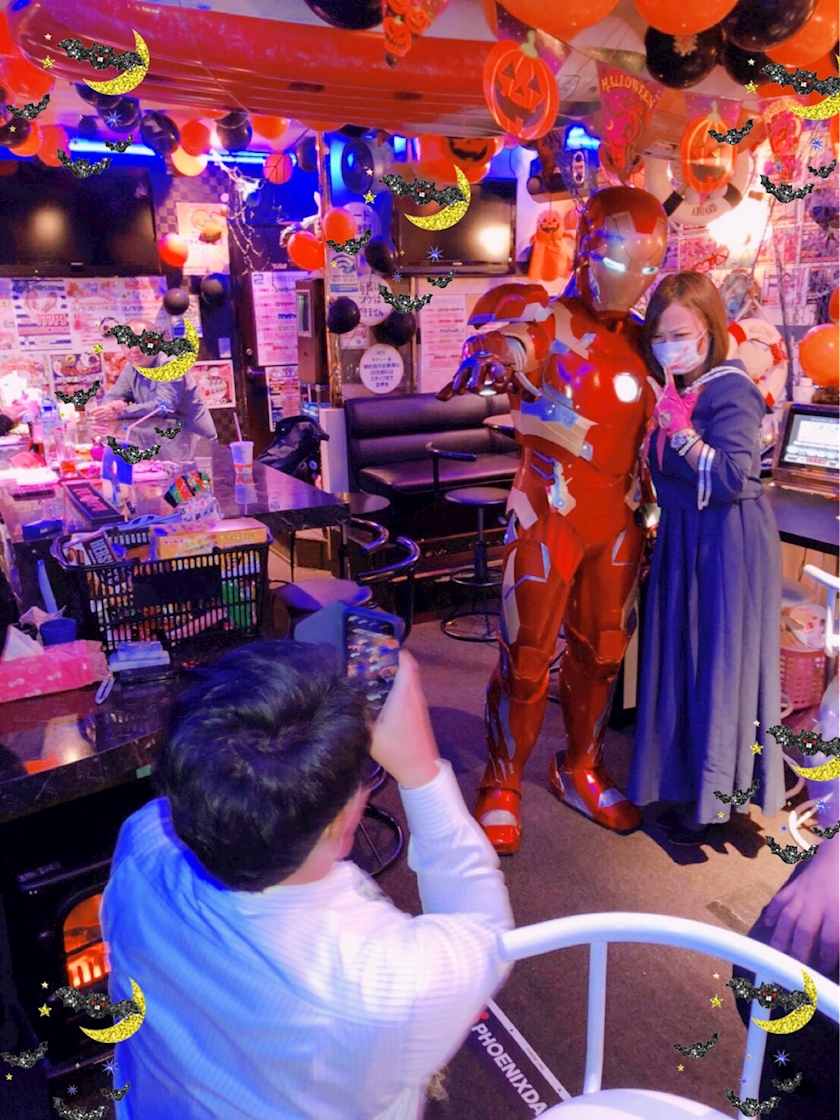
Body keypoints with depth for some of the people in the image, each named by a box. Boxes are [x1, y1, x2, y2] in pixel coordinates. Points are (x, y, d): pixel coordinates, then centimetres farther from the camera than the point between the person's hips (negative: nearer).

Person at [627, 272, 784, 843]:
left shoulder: (729, 390, -15)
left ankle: (714, 800, 18)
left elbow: (732, 479, -24)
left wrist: (680, 429, -26)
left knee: (719, 662, 1)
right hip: (682, 538, 9)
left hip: (729, 541, -8)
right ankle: (684, 778, 32)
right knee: (681, 656, 15)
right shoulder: (676, 389, 9)